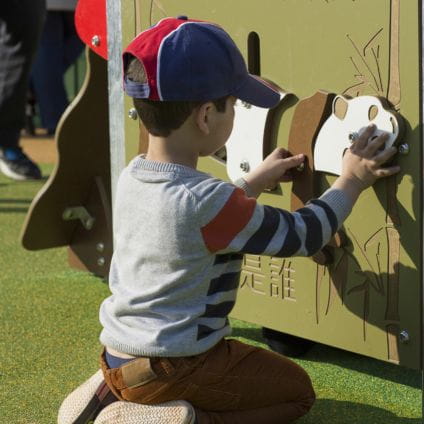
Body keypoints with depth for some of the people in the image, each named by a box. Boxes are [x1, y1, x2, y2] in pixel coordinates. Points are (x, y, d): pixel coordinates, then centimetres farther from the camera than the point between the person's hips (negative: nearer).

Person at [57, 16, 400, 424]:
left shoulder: (131, 178, 0)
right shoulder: (208, 201, -24)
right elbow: (301, 235, -12)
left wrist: (254, 182, 22)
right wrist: (350, 181, 0)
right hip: (172, 369, -8)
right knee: (297, 390, 9)